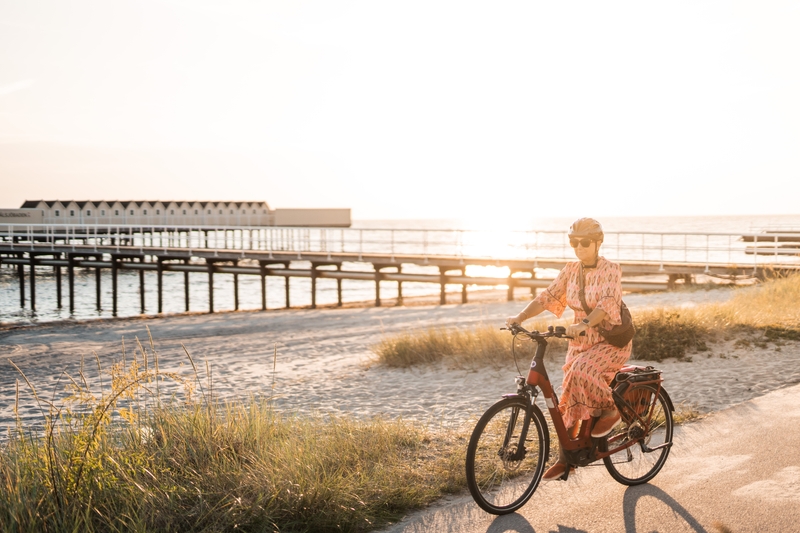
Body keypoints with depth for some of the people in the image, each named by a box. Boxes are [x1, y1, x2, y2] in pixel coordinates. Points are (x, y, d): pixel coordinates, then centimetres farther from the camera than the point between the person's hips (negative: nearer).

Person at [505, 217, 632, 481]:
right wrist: (520, 316, -21)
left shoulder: (611, 270, -14)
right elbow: (547, 296, -5)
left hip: (612, 340, -6)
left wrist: (584, 325, -47)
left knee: (582, 373, -32)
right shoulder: (570, 270, 2)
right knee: (569, 399, 3)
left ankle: (610, 410, -5)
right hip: (580, 341, 6)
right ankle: (564, 459, 14)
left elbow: (608, 302, -30)